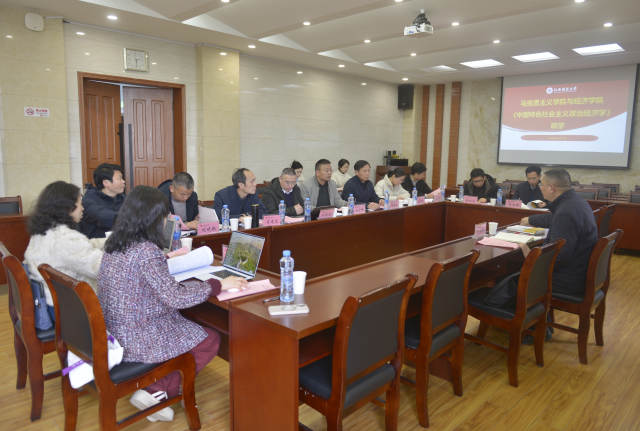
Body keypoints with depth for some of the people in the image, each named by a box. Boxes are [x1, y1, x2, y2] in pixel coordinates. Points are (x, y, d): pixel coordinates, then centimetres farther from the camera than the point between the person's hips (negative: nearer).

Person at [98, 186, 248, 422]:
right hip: (137, 342, -9)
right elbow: (176, 297, -26)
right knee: (211, 340, 7)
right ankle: (158, 391, 9)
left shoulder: (114, 245, 2)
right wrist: (218, 284, -16)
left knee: (194, 328, 22)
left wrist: (165, 258, 31)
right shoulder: (147, 251, -25)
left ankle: (154, 392, 17)